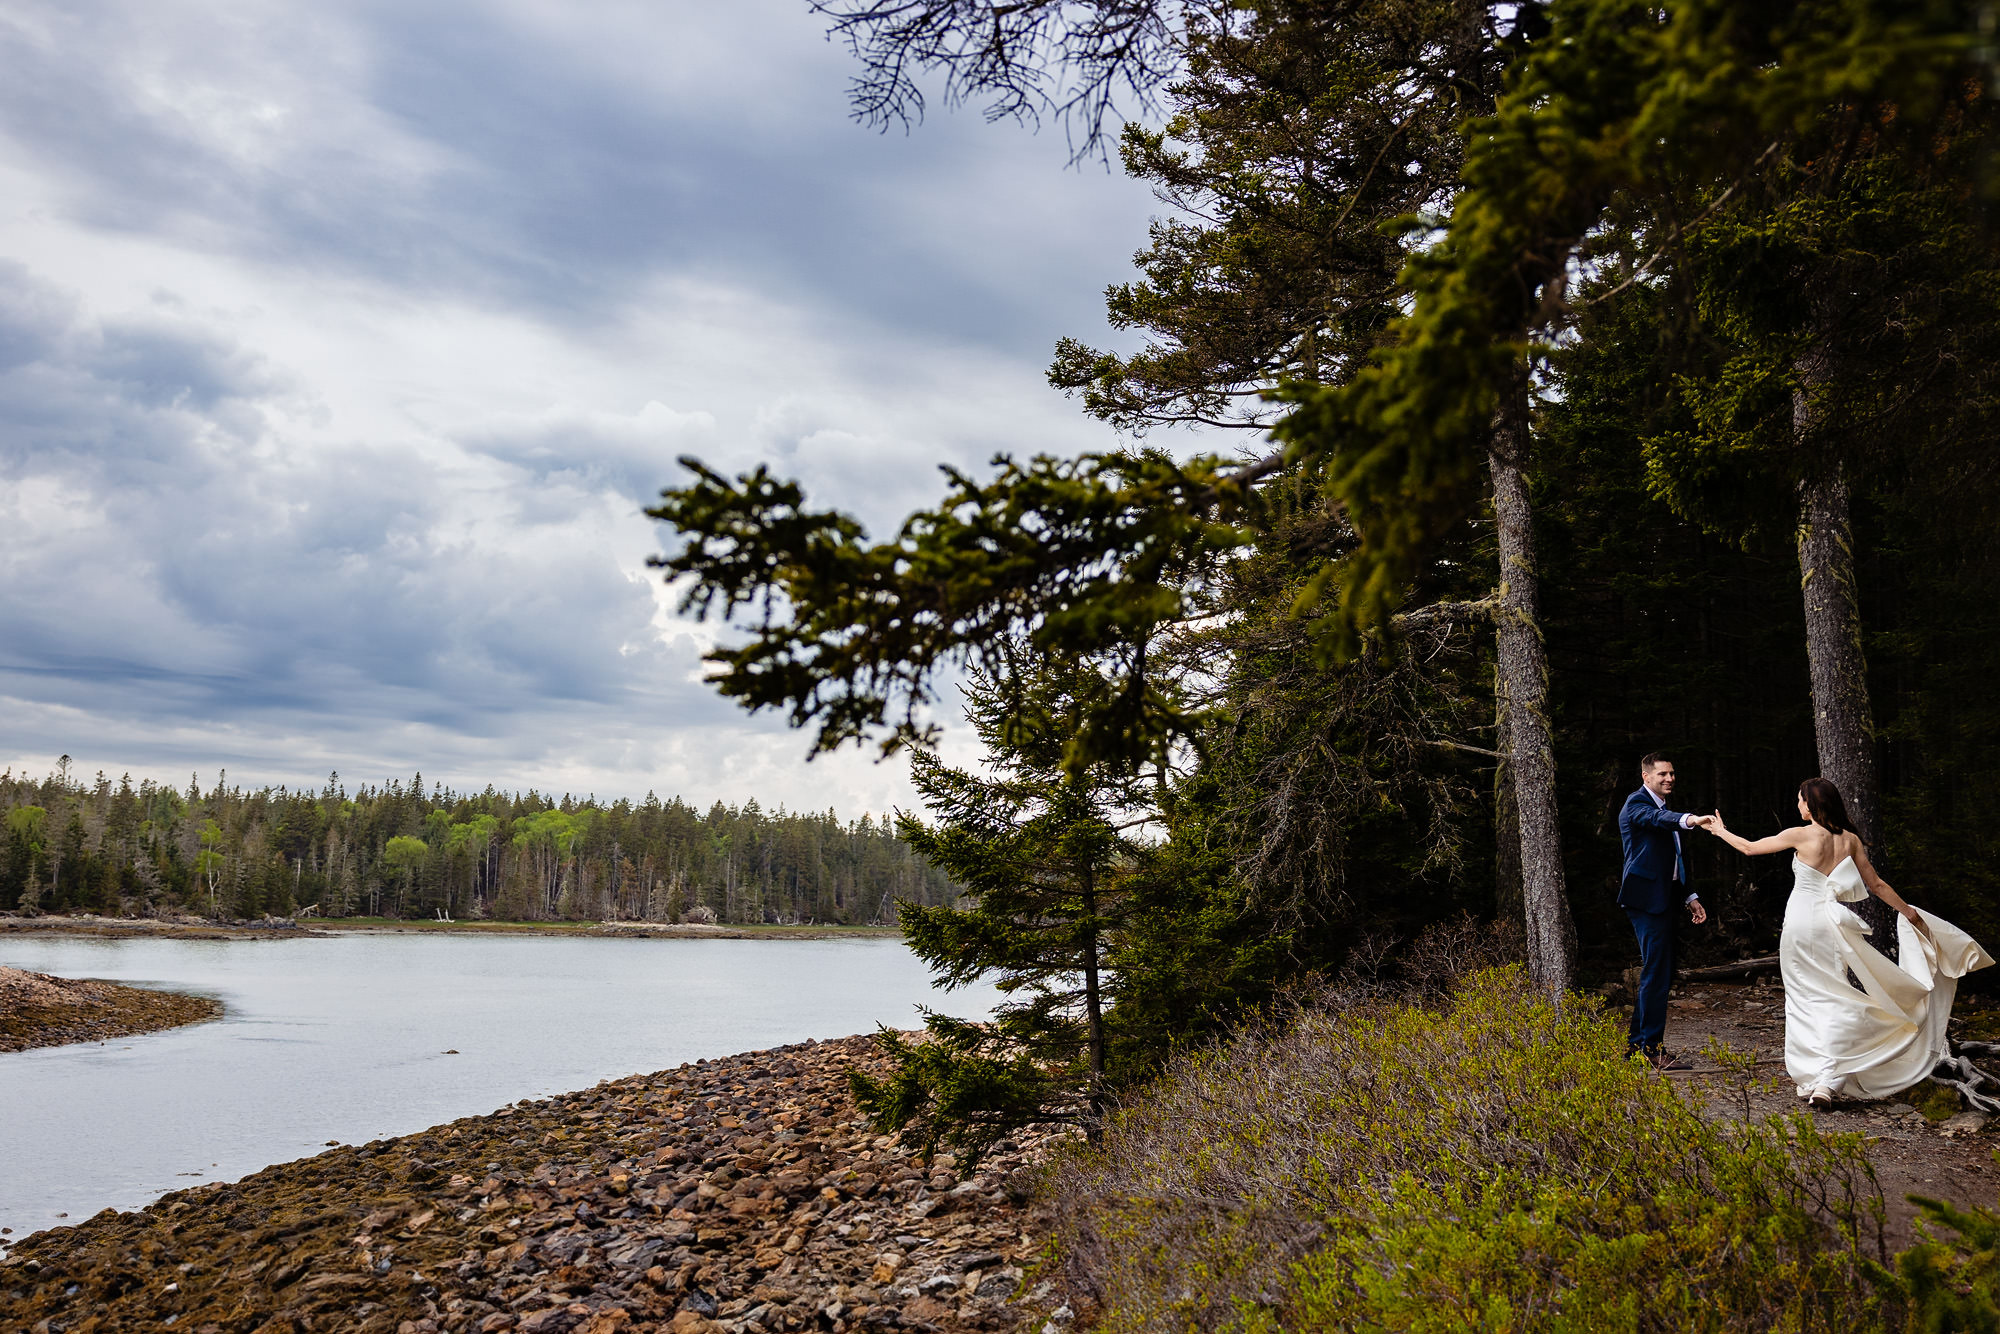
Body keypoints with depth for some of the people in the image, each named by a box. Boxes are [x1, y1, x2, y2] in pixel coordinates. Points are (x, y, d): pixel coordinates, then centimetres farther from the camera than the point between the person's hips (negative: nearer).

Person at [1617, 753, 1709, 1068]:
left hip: (1661, 900, 10)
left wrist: (1688, 897, 19)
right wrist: (1687, 820, -53)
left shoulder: (1662, 808, 21)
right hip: (1646, 899, -10)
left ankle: (1636, 1043, 23)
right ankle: (1652, 1048, -6)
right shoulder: (1637, 804, -8)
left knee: (1656, 972, 14)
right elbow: (1655, 818, -34)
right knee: (1657, 973, -10)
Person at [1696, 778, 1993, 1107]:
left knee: (1804, 997, 7)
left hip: (1801, 922, -3)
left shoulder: (1800, 835, -8)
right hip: (1829, 923, 3)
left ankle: (1810, 1078, 11)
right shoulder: (1849, 839, 4)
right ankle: (1828, 1080, -9)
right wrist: (1909, 912, 21)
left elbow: (1750, 848, 2)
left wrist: (1720, 831, 17)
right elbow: (1876, 884, 10)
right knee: (1831, 999, 3)